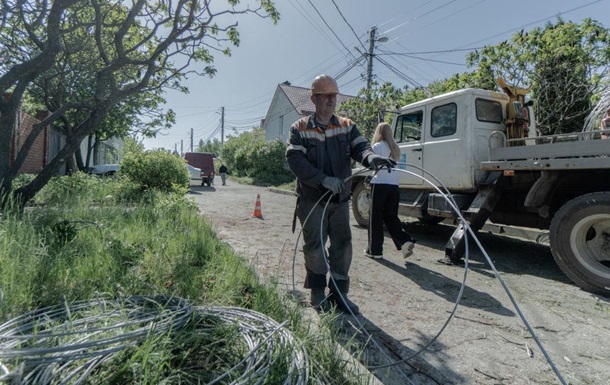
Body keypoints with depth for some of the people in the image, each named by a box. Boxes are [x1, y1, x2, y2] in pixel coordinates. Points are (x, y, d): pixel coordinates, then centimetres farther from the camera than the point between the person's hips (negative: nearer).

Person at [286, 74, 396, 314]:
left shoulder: (347, 126, 9)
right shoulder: (300, 129, -2)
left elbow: (360, 147, -6)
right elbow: (295, 160, -15)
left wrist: (371, 157, -31)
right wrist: (323, 179, -28)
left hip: (340, 199, 4)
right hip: (312, 200, -3)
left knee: (343, 245, 6)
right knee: (315, 246, 4)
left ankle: (339, 293, 22)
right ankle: (317, 292, 23)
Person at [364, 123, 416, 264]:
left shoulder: (377, 146, -5)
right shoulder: (394, 148, 16)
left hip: (380, 184, -6)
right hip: (394, 185, 6)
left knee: (376, 218, 4)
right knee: (390, 216, 14)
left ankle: (375, 250, 11)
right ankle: (405, 242, -2)